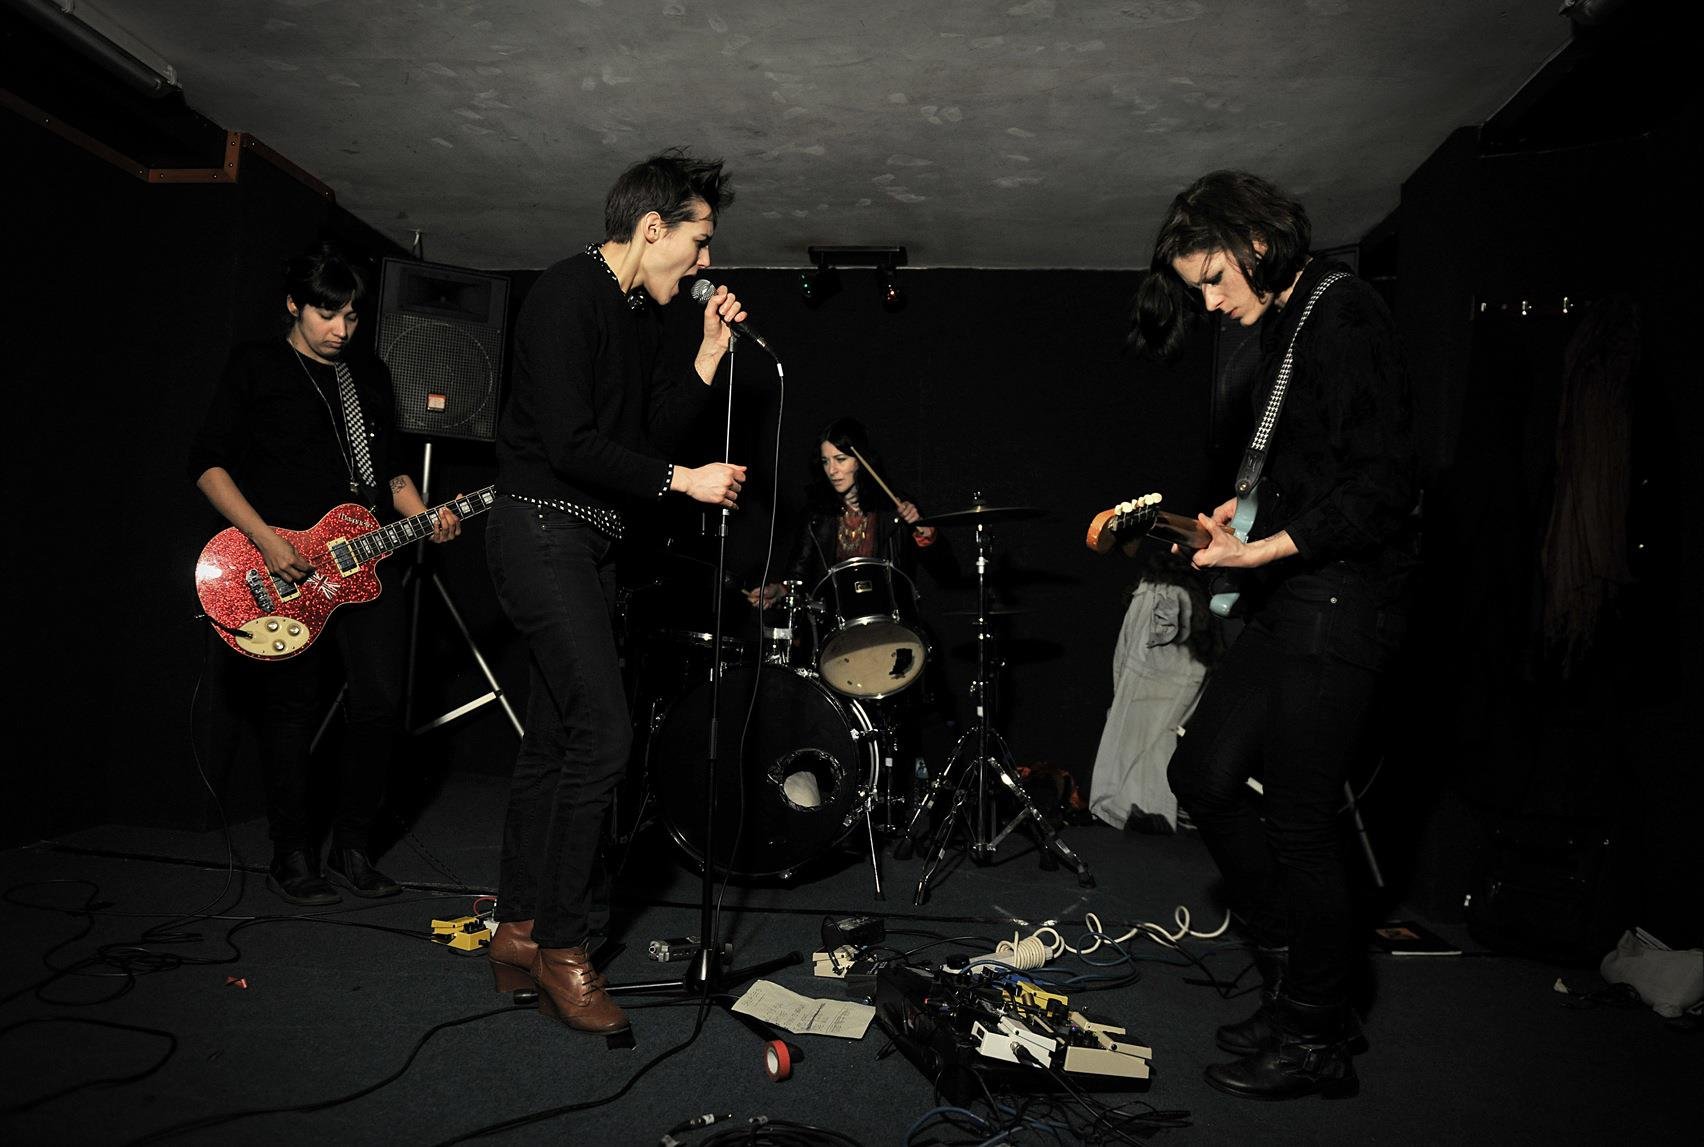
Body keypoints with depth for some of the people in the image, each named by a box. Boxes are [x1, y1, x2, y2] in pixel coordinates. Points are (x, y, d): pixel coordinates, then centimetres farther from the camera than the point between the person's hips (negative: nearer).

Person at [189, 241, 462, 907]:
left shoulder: (371, 376, 17)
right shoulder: (255, 366, 2)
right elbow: (208, 461, -3)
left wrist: (424, 517, 2)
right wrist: (266, 540, -14)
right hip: (284, 565, -4)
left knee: (381, 702, -1)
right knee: (292, 714, 2)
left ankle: (353, 849, 15)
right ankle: (292, 859, 16)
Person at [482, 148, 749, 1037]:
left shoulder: (640, 314, 17)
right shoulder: (568, 296, -12)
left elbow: (652, 428, 16)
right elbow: (569, 444, -20)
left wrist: (710, 353, 8)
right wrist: (683, 481, -16)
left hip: (587, 546, 10)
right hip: (543, 533, -10)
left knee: (555, 742, 11)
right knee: (602, 734, -15)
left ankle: (517, 934, 21)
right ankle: (561, 950, -1)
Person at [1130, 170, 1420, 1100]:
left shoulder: (1342, 314, -12)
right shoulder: (1284, 328, 17)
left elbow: (1382, 485, -19)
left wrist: (1264, 550, -22)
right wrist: (1242, 513, 9)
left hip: (1340, 603, -10)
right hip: (1289, 602, 10)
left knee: (1297, 820, -3)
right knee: (1203, 772, 12)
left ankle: (1317, 1041, 17)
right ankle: (1297, 976, 26)